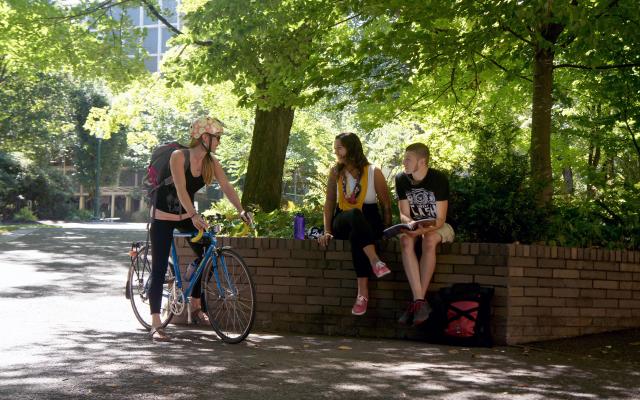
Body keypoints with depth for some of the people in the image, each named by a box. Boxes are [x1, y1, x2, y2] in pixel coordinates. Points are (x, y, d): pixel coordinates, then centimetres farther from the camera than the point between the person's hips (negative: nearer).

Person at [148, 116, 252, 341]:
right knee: (159, 270, -7)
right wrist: (195, 216, -43)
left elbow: (226, 187, -12)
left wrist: (241, 210, -27)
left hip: (186, 215, 6)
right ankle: (155, 325, -8)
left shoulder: (211, 162, -4)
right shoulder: (179, 156, -22)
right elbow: (181, 190, -31)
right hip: (163, 216, -6)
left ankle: (196, 306, 12)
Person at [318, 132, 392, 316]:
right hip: (343, 223, 1)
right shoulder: (335, 172, 7)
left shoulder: (374, 172, 0)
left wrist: (385, 231, -8)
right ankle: (375, 262, -52)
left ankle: (363, 292, -43)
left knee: (356, 235, -40)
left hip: (369, 223, -1)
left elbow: (386, 205, 1)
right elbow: (329, 203, 7)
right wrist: (327, 231, -2)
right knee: (354, 214, -37)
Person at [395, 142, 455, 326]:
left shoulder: (439, 179, -15)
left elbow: (440, 219, -16)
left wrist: (424, 229, -35)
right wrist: (410, 223, -26)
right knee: (405, 240, -32)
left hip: (438, 228, -3)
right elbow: (404, 214, -2)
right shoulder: (401, 179, -2)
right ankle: (420, 302, -39)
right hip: (415, 227, 3)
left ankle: (417, 301, -33)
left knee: (429, 240, -37)